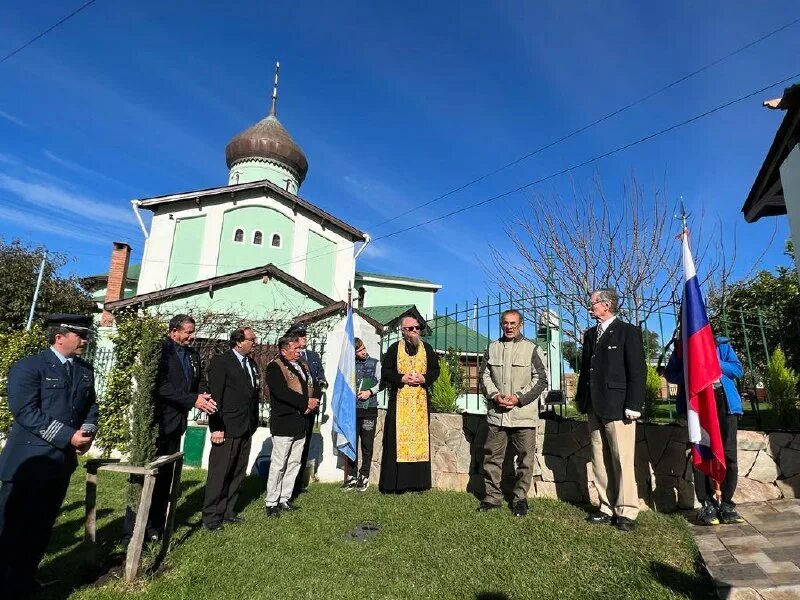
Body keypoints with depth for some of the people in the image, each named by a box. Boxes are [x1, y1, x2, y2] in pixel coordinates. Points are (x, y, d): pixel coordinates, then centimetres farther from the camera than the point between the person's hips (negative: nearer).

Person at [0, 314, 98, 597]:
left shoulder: (85, 370, 7)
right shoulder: (27, 367, -12)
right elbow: (26, 412, -19)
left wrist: (88, 431, -8)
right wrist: (69, 436, -22)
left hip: (63, 461, 6)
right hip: (28, 462, -6)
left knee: (41, 526, 18)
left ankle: (24, 580, 33)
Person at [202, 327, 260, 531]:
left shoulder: (252, 363, 12)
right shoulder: (221, 362, -9)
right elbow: (215, 396, -13)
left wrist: (253, 422, 10)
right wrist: (216, 428, -16)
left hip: (246, 429, 7)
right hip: (227, 429, -7)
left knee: (237, 474, 15)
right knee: (219, 474, 2)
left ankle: (228, 512, 28)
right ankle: (211, 517, 15)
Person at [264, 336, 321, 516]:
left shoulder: (303, 366, 16)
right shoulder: (274, 367, -9)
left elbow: (314, 385, 16)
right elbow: (281, 392, -22)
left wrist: (314, 401, -5)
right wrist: (306, 402, -18)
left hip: (300, 423, 8)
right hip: (283, 423, -8)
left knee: (294, 464, 13)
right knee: (278, 464, -1)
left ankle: (284, 499, 24)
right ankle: (271, 503, 12)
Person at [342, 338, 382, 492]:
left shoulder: (375, 363, 5)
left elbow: (381, 382, 1)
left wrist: (370, 392, -12)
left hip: (369, 409, -2)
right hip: (352, 409, 2)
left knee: (367, 444, 3)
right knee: (351, 443, 4)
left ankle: (364, 477, 13)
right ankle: (352, 476, 14)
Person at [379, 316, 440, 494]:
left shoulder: (427, 348, 11)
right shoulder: (394, 348, 4)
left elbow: (435, 369, 10)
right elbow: (385, 372, 0)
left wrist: (424, 378, -8)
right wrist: (402, 378, -14)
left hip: (421, 401, 3)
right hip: (399, 400, -2)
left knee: (420, 437, 3)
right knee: (398, 439, -4)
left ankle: (418, 482, 10)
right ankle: (394, 482, 2)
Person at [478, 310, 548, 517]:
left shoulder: (532, 349, 0)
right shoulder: (492, 348, 10)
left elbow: (541, 379, -2)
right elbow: (485, 376, 11)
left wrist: (518, 398, -12)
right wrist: (495, 396, -6)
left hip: (523, 414, -2)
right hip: (496, 414, 3)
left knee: (525, 458, 5)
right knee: (492, 457, 8)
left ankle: (520, 499, 22)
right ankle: (492, 496, 22)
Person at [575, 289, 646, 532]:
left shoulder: (628, 331, -2)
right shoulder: (590, 334, 17)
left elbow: (638, 371, -7)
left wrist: (633, 406, -13)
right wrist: (581, 399, 13)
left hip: (617, 408, -6)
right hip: (595, 409, 7)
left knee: (622, 461, -1)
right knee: (600, 462, 9)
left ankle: (626, 512, 11)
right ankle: (608, 508, 19)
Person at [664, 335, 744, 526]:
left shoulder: (722, 344, 15)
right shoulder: (681, 346, 15)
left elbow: (738, 370, 8)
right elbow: (669, 374, 11)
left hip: (723, 400, 1)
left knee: (728, 453, -2)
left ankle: (726, 504, 10)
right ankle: (707, 505, 6)